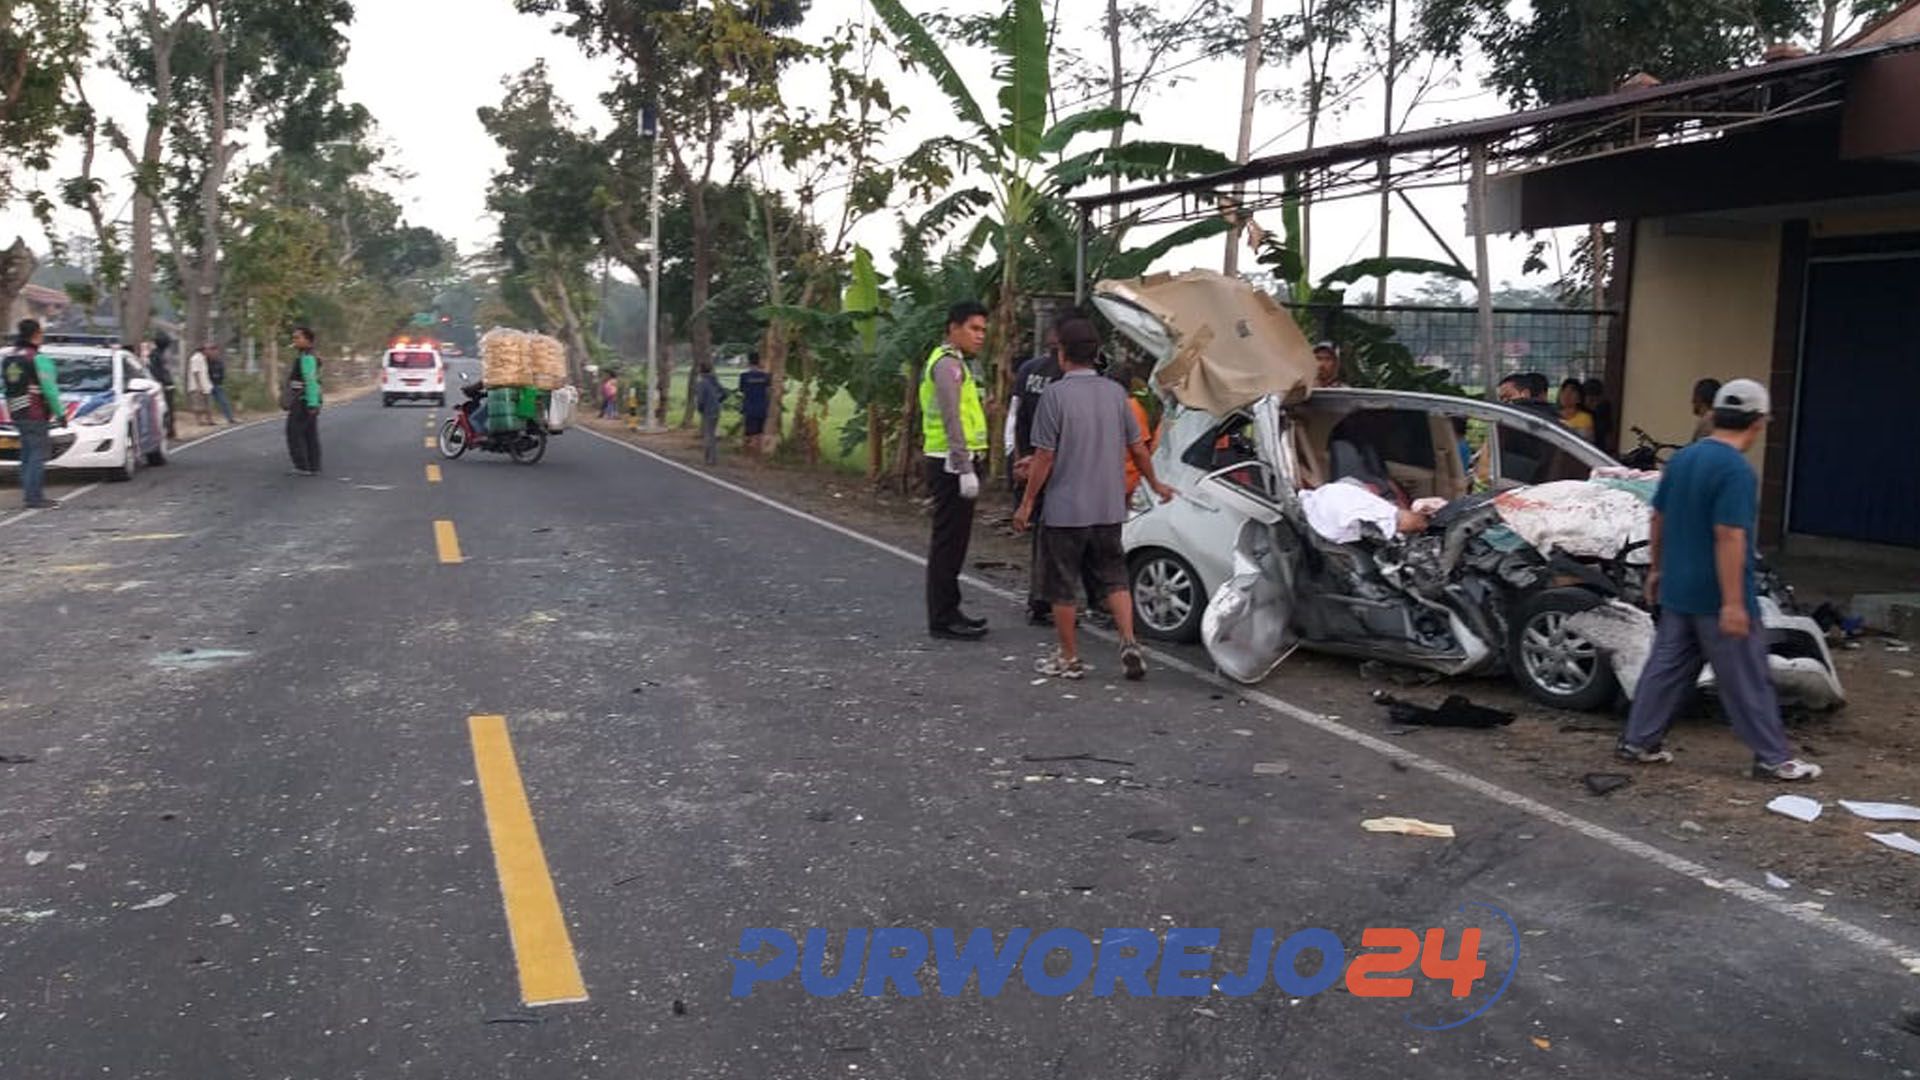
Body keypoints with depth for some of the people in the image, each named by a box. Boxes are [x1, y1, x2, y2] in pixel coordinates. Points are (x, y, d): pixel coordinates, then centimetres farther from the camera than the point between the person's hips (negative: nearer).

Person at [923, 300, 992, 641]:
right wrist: (965, 469, -24)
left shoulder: (954, 363, 21)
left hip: (955, 464, 11)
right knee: (949, 540, -8)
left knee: (953, 540, 14)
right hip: (952, 463, -11)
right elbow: (951, 420, -20)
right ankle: (943, 619, -5)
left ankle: (947, 610, 22)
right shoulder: (947, 363, -12)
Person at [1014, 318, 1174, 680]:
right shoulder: (1115, 392, 3)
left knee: (1063, 587, 7)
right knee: (1115, 576, 16)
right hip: (1109, 508, 5)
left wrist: (1027, 503, -4)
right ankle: (1129, 643, 1)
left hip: (1065, 510, -5)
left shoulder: (1056, 395, -12)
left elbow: (1044, 457, -12)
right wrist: (1155, 484, 24)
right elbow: (1138, 448, 9)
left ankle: (1069, 659, 15)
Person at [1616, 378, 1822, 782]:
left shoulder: (1682, 459, 7)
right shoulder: (1736, 470, -19)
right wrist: (1733, 602, -23)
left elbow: (1658, 518, 14)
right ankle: (1773, 759, 12)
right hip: (1719, 598, -8)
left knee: (1667, 666, 13)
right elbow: (1728, 537, -24)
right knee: (1747, 679, 2)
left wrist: (1656, 569, 24)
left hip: (1677, 591, 8)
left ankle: (1638, 742, 15)